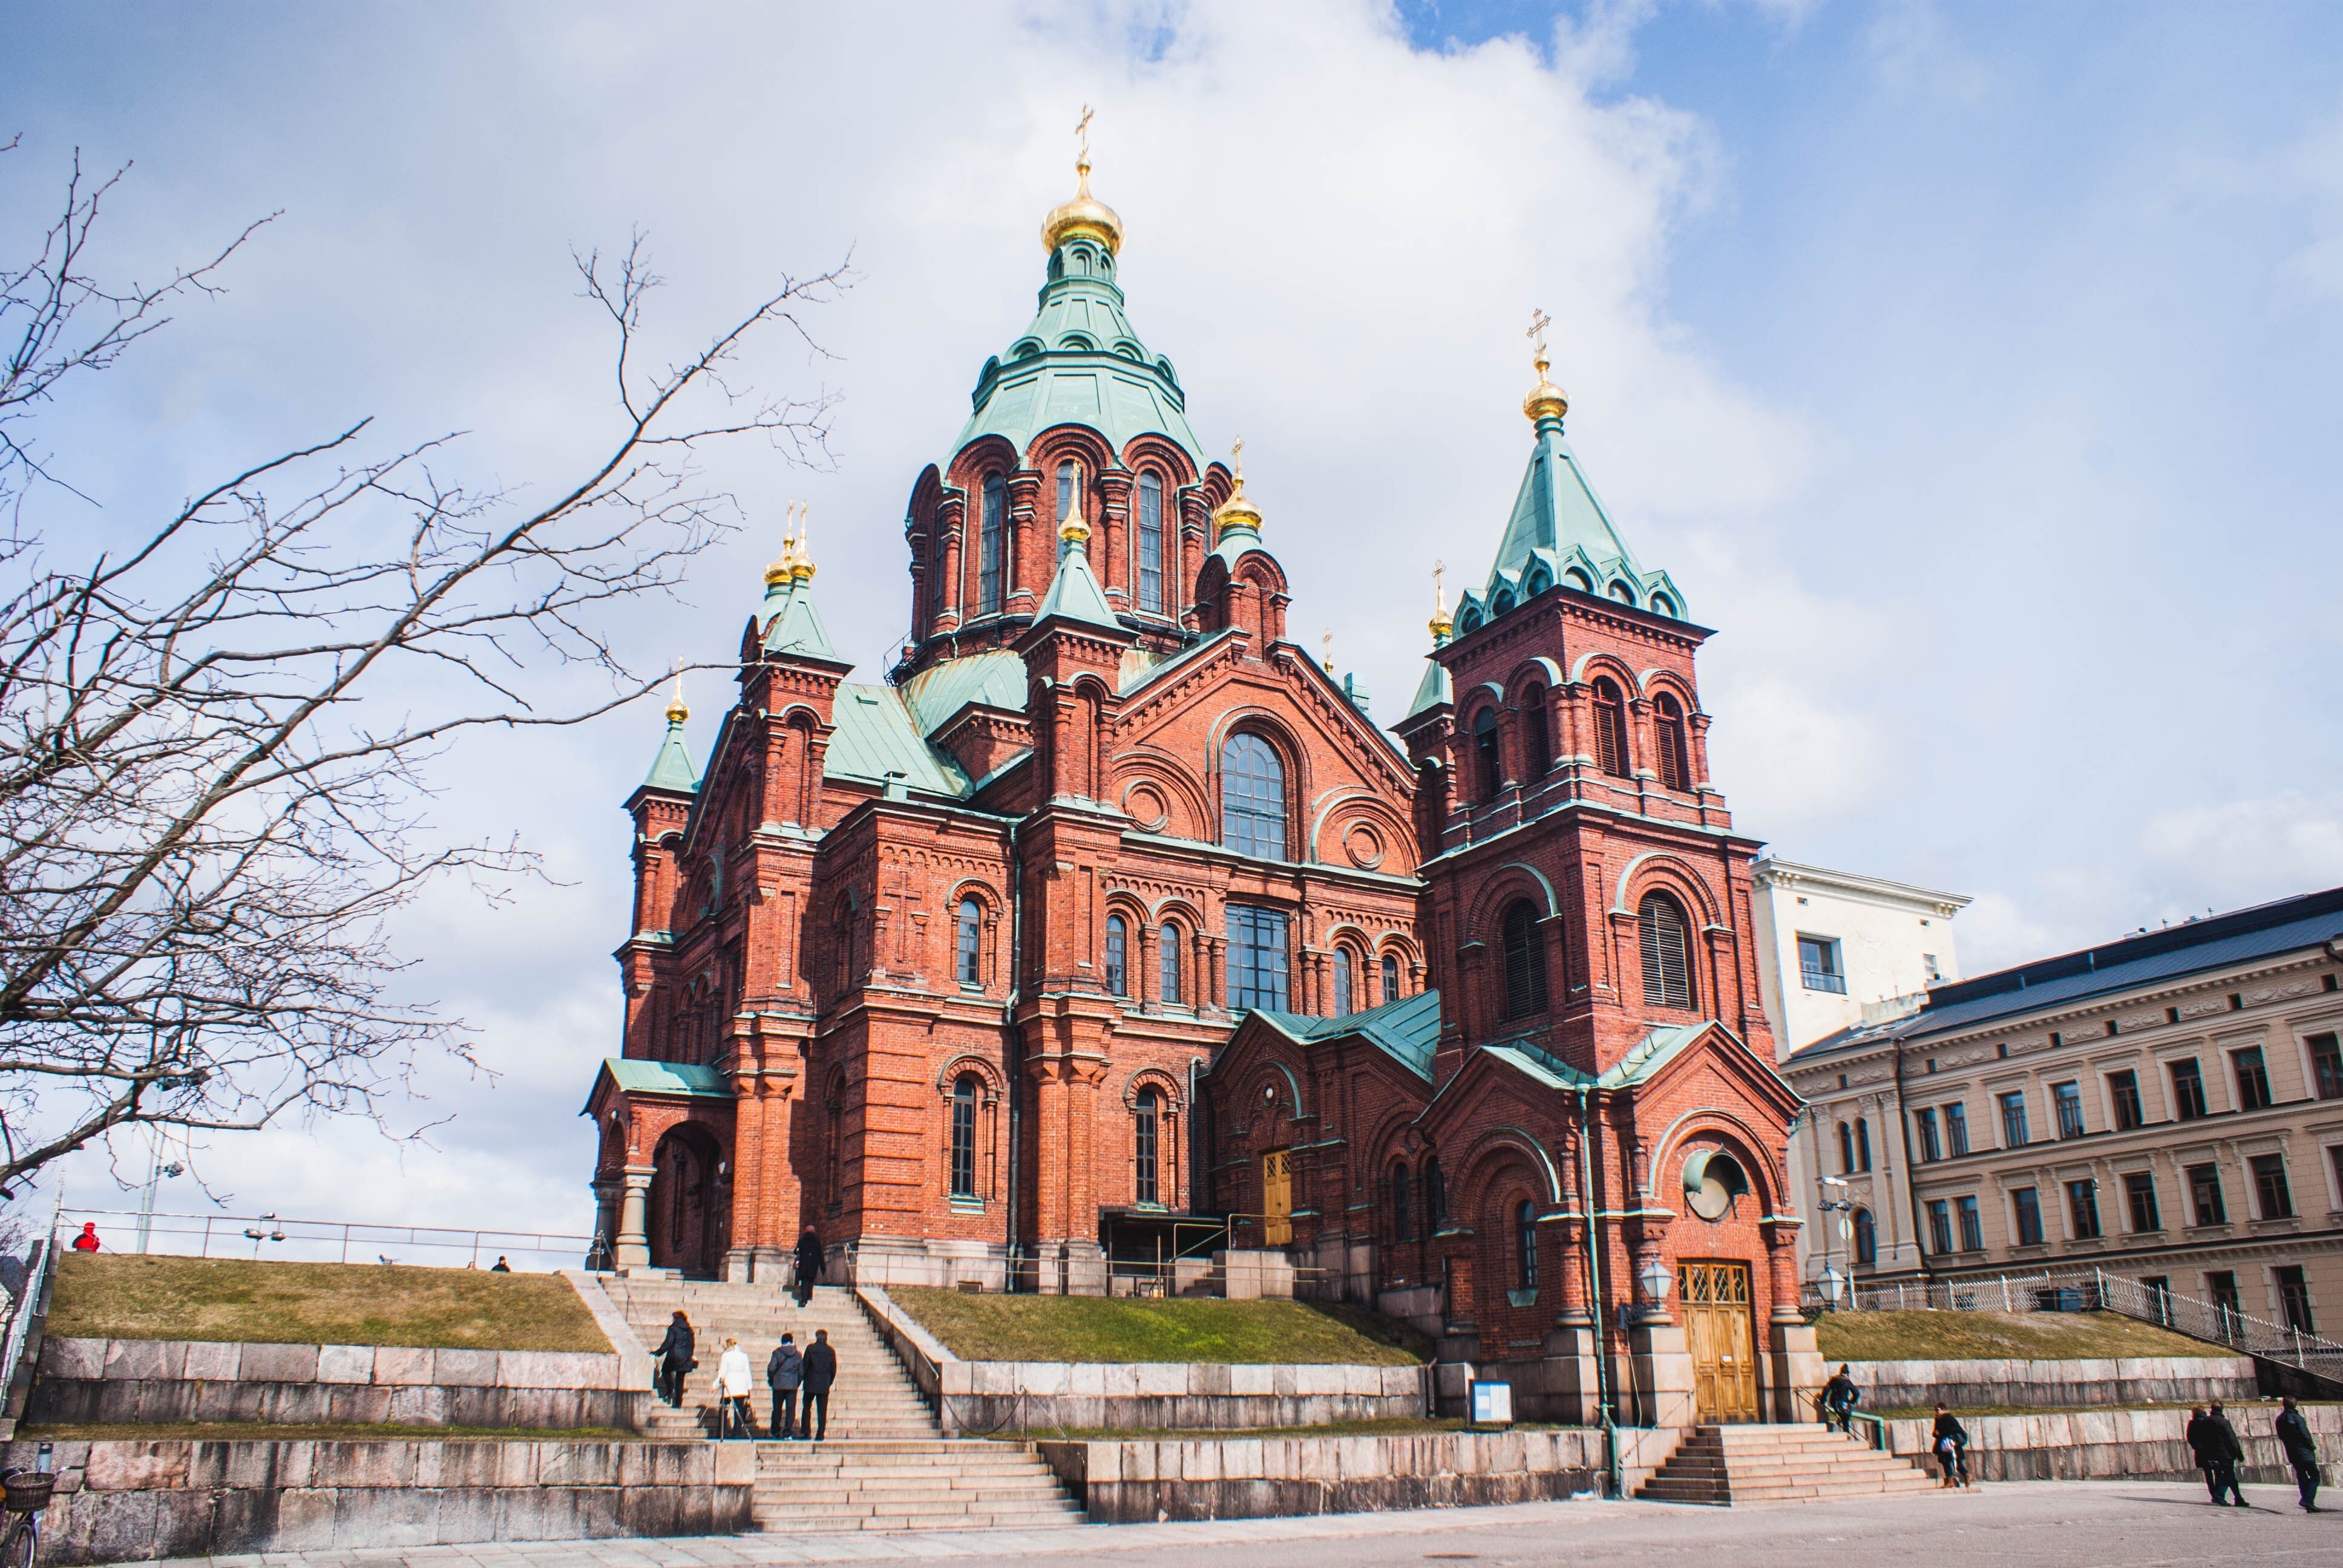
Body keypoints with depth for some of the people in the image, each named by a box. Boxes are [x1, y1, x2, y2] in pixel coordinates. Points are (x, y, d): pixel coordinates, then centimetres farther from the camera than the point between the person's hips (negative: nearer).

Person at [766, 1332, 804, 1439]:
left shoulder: (777, 1352, -3)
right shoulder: (798, 1354, 4)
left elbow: (771, 1368, -9)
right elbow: (802, 1372, 5)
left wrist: (770, 1381, 6)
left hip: (778, 1385, -1)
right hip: (793, 1386, 1)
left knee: (777, 1409, 12)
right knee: (791, 1409, 1)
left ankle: (776, 1432, 19)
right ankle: (788, 1432, -8)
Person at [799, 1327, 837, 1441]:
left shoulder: (810, 1348, -4)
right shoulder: (831, 1351, 2)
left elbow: (805, 1366, -4)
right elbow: (833, 1370, 5)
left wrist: (800, 1380, 3)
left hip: (810, 1384, -1)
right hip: (824, 1384, 1)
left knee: (807, 1407, 12)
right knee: (822, 1410, 5)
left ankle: (806, 1432, 4)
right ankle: (820, 1434, 0)